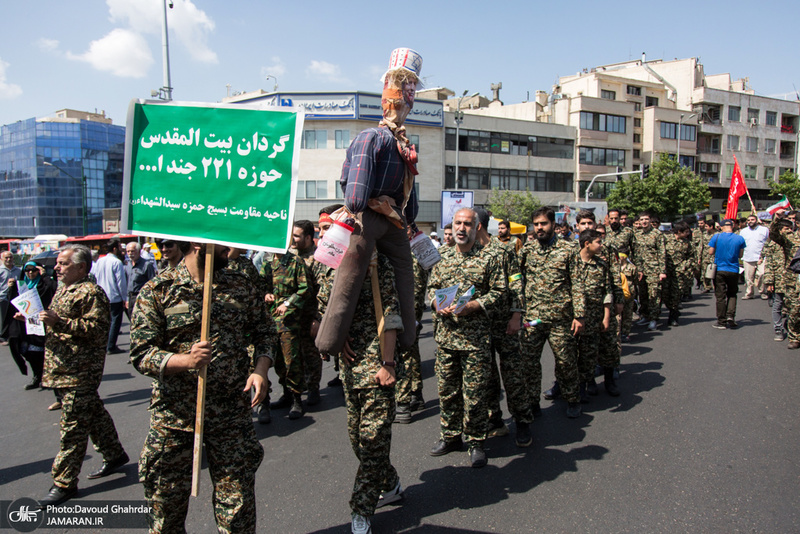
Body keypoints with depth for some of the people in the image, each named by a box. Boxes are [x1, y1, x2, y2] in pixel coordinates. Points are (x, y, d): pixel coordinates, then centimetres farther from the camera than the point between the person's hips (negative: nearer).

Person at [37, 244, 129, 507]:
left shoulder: (91, 293, -14)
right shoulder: (62, 290, 16)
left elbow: (98, 330, -23)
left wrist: (59, 322, -28)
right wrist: (37, 317, 11)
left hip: (80, 372, -9)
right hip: (60, 368, 9)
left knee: (73, 426, -3)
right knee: (93, 413, 18)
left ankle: (64, 483, 5)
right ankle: (114, 455, 32)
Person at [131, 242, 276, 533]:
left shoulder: (241, 284, 4)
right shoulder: (157, 290, -6)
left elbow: (264, 331, 11)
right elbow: (141, 353, -9)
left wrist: (260, 369, -7)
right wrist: (186, 360, -26)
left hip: (233, 416, 2)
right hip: (174, 417, -1)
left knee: (238, 509, 10)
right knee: (166, 509, 16)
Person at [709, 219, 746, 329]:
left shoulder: (716, 237, -9)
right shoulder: (740, 239, -4)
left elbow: (710, 252, -5)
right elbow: (740, 255, 3)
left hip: (719, 270, -1)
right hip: (734, 271, 1)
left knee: (720, 296, 5)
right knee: (732, 294, 18)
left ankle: (721, 321, 9)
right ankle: (730, 316, 1)